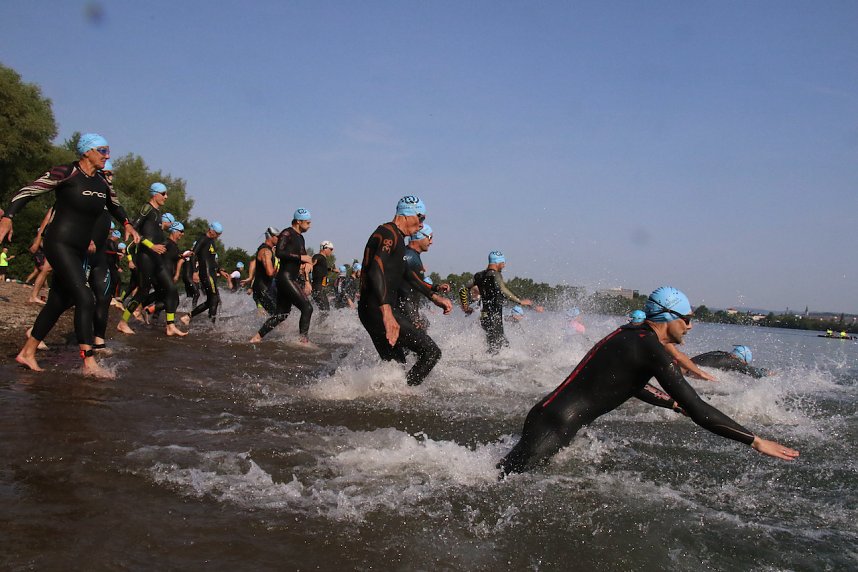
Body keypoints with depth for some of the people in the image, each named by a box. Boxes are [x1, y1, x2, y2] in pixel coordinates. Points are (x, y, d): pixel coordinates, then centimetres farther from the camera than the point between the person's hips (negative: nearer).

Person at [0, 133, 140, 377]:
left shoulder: (102, 183, 10)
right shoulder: (66, 173, -10)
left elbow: (115, 206, 29)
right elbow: (28, 191, -8)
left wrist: (127, 224, 14)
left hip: (79, 251, 8)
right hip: (59, 244, -8)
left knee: (59, 302, 11)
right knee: (85, 299, -18)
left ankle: (27, 353, 25)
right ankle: (89, 363, -19)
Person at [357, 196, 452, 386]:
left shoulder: (395, 237, 21)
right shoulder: (390, 234, -12)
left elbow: (406, 273, 31)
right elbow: (376, 271, -28)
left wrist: (435, 297, 27)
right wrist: (386, 312, -38)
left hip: (372, 311, 11)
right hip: (378, 311, -11)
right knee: (431, 351, -10)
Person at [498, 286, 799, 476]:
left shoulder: (629, 333, 13)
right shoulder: (652, 349, -15)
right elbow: (697, 410, -16)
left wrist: (675, 404, 40)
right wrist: (756, 441, -10)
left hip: (548, 414, 10)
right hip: (553, 426, -10)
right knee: (499, 481, -8)